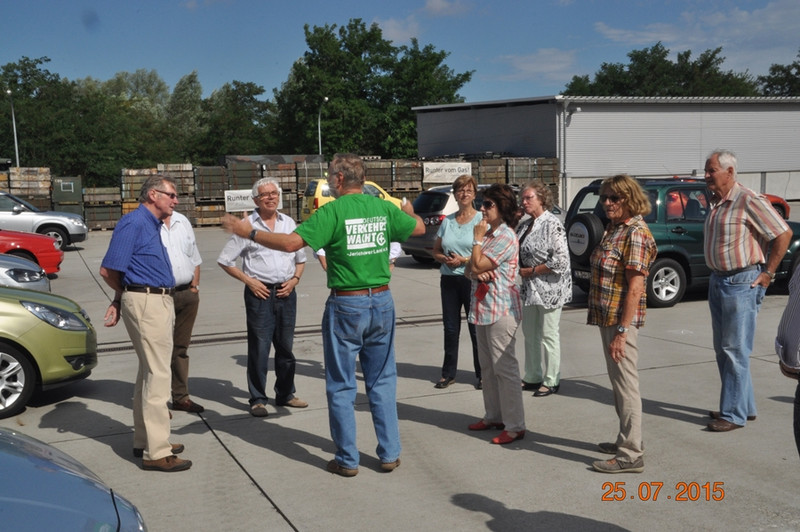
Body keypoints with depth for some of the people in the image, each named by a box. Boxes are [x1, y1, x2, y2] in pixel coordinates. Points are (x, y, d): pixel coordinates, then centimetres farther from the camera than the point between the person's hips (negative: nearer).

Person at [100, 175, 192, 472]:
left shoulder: (153, 224, 16)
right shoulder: (133, 223, -12)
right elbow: (108, 270, -14)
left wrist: (120, 300, 9)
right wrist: (124, 296, 3)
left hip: (161, 302, 10)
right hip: (146, 301, -10)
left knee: (150, 372, 16)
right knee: (157, 375, -9)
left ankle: (145, 440, 27)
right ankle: (156, 452, -5)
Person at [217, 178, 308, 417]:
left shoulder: (289, 223, 11)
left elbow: (300, 258, 20)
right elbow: (224, 260, 1)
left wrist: (294, 280, 3)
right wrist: (248, 281, -6)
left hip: (286, 292, 4)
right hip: (260, 292, -4)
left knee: (286, 346, 11)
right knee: (259, 348, -2)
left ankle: (286, 394, 23)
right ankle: (258, 400, 7)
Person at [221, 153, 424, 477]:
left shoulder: (333, 212, -13)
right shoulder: (384, 208, 1)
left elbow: (291, 243, -22)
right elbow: (419, 228, 18)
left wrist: (249, 232, -9)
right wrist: (408, 211, 40)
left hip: (346, 305, -4)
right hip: (382, 302, 5)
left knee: (341, 386, 8)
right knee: (382, 381, 14)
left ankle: (347, 460, 13)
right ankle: (390, 454, 18)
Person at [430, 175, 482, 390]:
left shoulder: (481, 220, -2)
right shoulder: (447, 221, 11)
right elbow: (435, 252, 15)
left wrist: (464, 260, -17)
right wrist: (445, 259, -6)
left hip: (473, 280, -4)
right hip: (449, 280, 4)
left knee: (476, 328, 0)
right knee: (450, 327, 7)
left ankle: (482, 374, 10)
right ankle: (448, 373, 16)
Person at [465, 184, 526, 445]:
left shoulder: (506, 236, -15)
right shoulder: (488, 233, 16)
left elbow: (477, 265, -19)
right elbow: (471, 270, 13)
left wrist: (477, 238, -8)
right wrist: (475, 273, -10)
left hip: (500, 309, -10)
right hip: (482, 307, 10)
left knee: (504, 367, -6)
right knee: (487, 367, 16)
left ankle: (515, 426, -1)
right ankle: (493, 416, 27)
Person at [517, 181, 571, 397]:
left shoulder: (552, 224, -15)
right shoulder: (525, 225, 9)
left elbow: (560, 261, -22)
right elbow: (517, 253, 20)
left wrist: (530, 271, -17)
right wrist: (520, 270, -2)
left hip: (549, 288, -8)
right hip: (529, 287, 8)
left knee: (548, 335, 1)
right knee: (530, 333, 14)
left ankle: (551, 381, 13)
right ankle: (533, 377, 26)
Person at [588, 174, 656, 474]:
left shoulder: (635, 233, -16)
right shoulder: (613, 229, 12)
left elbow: (635, 287, -20)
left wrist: (622, 331, -23)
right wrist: (611, 327, 15)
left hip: (621, 320, -10)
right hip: (607, 318, 10)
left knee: (626, 384, -3)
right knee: (619, 382, 18)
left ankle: (630, 455, 5)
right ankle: (627, 440, 32)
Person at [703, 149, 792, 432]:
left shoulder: (748, 201, -15)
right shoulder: (716, 202, 11)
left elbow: (783, 234, -14)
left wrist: (767, 273, -11)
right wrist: (717, 275, 13)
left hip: (741, 283, -9)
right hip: (717, 281, 9)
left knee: (735, 351, -4)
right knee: (723, 349, 14)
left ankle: (734, 414, 3)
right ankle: (744, 406, 25)